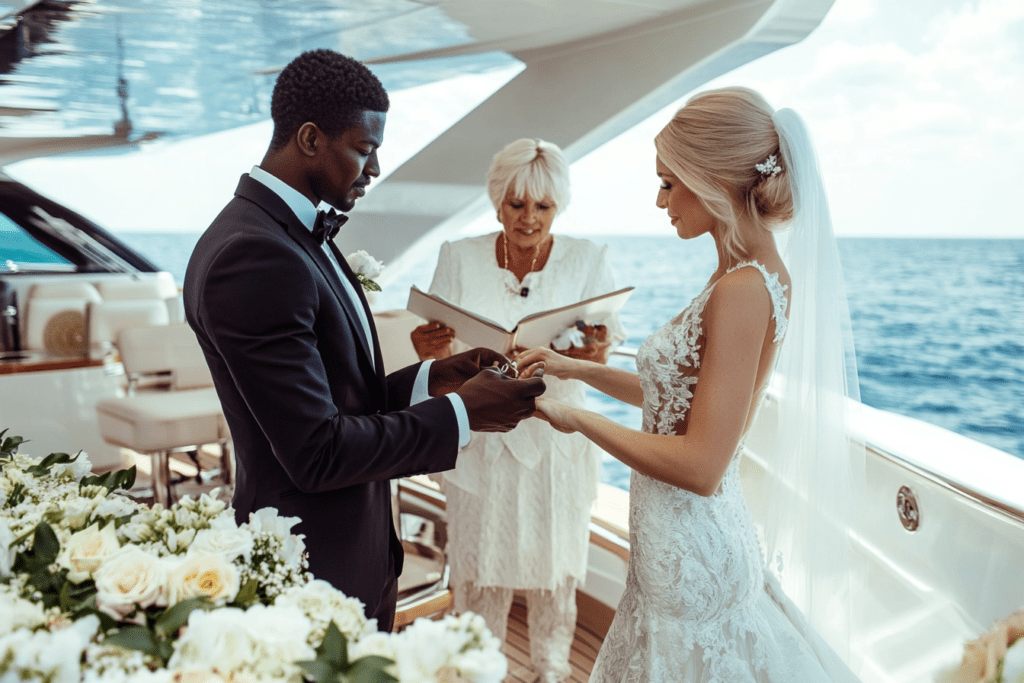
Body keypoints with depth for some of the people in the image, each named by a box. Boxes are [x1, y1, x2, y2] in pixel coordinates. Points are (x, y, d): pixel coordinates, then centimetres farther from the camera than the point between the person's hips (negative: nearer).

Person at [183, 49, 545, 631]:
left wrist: (430, 379, -1)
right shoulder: (252, 257, -25)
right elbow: (318, 452, -26)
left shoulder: (299, 234, 7)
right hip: (314, 569, -9)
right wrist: (460, 413, -19)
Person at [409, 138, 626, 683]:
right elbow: (441, 353, -3)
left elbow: (599, 355, -9)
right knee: (478, 569, 12)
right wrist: (429, 348, -28)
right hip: (480, 440, 0)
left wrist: (595, 352, -33)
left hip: (556, 439, 0)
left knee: (554, 566, 16)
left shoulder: (586, 260, -5)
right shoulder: (459, 258, -4)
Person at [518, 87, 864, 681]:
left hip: (693, 551, -9)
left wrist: (579, 419, -16)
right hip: (683, 539, 9)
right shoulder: (747, 275, 5)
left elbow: (700, 466, -25)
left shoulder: (745, 290, -24)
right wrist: (578, 368, 10)